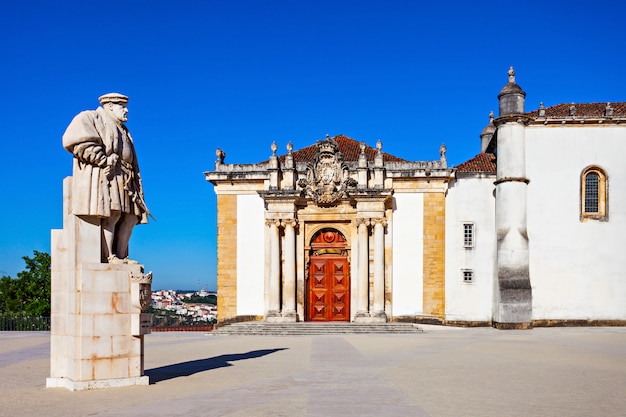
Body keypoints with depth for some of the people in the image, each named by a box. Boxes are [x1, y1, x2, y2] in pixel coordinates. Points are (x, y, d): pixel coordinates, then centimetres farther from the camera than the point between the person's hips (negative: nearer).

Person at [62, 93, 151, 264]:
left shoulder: (122, 131, 32)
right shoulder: (90, 118, 7)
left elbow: (132, 163, 29)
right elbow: (77, 141, -12)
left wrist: (135, 190, 15)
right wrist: (104, 160, -16)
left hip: (122, 180, 8)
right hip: (102, 176, -8)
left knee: (131, 216, -2)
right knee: (111, 215, -19)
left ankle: (121, 256, -3)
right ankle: (109, 257, -19)